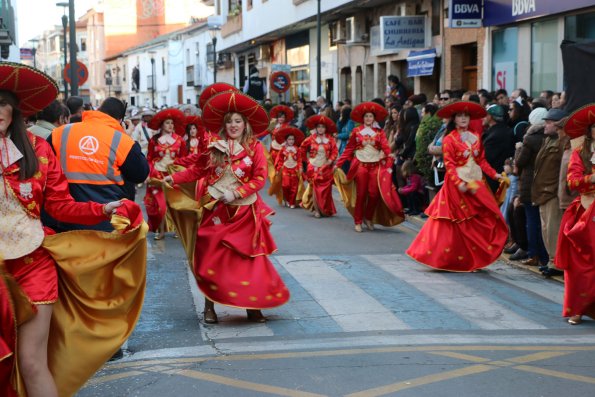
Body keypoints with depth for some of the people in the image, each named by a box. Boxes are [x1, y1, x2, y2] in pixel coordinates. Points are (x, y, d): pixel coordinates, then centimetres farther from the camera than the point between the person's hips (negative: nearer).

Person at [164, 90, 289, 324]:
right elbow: (197, 170, 5)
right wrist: (174, 178, -6)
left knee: (249, 258, 0)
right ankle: (209, 307, 11)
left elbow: (259, 178, -6)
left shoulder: (255, 148, -2)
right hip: (216, 210, 1)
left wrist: (236, 193, -16)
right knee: (212, 258, 2)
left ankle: (252, 306, 9)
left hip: (244, 211, -1)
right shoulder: (214, 146, 3)